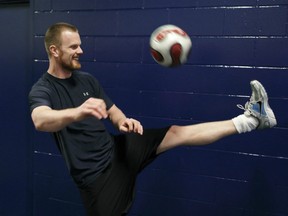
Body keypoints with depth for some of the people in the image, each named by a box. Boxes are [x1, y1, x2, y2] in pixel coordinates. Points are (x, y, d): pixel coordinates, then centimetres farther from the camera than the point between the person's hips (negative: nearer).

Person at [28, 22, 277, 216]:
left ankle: (249, 119, -1)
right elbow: (40, 120, -36)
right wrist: (77, 112, -57)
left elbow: (114, 111, 10)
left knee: (176, 133, -4)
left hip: (117, 149, 5)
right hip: (96, 174, -5)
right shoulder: (42, 90, -13)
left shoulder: (87, 79, 6)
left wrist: (122, 121, -16)